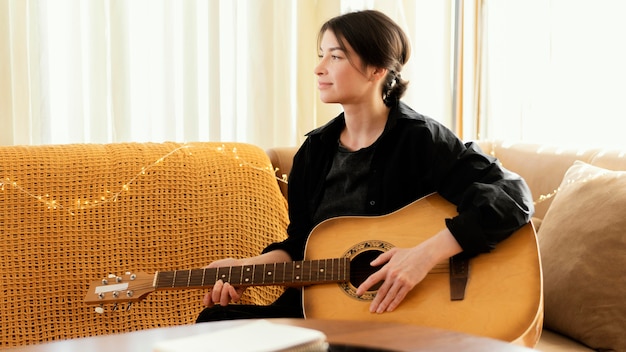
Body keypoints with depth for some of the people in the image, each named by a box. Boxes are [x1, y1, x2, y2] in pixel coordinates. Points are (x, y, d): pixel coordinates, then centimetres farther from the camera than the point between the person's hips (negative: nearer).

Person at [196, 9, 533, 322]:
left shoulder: (422, 139, -10)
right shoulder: (315, 149, 10)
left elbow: (513, 197, -21)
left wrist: (426, 254, -30)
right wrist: (248, 266, 0)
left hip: (407, 317, -6)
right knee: (215, 320, -13)